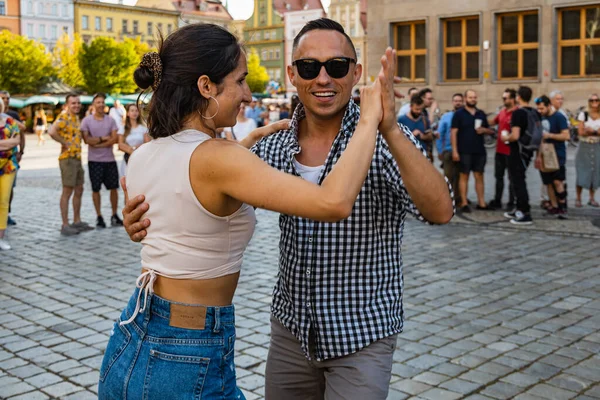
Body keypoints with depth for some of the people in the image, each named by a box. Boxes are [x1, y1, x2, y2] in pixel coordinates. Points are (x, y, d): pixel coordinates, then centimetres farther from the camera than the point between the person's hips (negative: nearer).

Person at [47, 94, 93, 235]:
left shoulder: (76, 117, 14)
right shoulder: (64, 116, -14)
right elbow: (52, 132, -31)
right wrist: (65, 143, -19)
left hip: (77, 158, 9)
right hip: (68, 158, -9)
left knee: (79, 190, 14)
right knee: (67, 191, -5)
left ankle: (77, 221, 25)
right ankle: (65, 225, 1)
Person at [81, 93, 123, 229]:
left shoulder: (110, 120, 5)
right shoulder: (86, 120, -1)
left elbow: (115, 139, -6)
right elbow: (86, 140, -11)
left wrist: (98, 144, -12)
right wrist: (103, 138, -10)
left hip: (110, 159, 2)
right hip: (94, 160, -2)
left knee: (113, 187, 5)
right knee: (96, 189, 4)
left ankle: (114, 215, 17)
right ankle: (99, 217, 14)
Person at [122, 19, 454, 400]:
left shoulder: (385, 139, -15)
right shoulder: (274, 145, -3)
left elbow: (440, 211, -28)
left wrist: (390, 129, -41)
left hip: (362, 337, -4)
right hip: (290, 328, 4)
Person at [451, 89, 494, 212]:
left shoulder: (481, 114, 13)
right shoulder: (459, 114, -1)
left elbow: (490, 131, 20)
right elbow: (453, 133, -6)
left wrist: (484, 130, -5)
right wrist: (454, 151, -14)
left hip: (480, 151, 4)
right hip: (464, 151, -4)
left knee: (479, 176, 6)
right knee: (464, 176, -1)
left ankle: (481, 202, 11)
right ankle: (464, 203, 3)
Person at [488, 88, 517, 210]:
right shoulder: (502, 112, 10)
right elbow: (492, 122, 24)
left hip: (511, 151, -8)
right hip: (500, 150, 8)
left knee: (511, 178, 3)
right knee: (498, 176, 15)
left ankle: (511, 203, 11)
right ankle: (497, 201, 25)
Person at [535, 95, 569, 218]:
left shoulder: (559, 117, -8)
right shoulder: (542, 118, 13)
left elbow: (566, 136, -15)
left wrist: (549, 135, -17)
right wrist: (539, 156, 15)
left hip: (558, 155, -7)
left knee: (557, 181, -13)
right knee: (549, 183, 5)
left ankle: (563, 207, -4)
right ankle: (554, 207, 12)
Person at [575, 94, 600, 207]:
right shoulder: (583, 115, 0)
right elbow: (581, 132, -8)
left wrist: (591, 130, -15)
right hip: (584, 147, -2)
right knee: (582, 173, -4)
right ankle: (578, 198, 5)